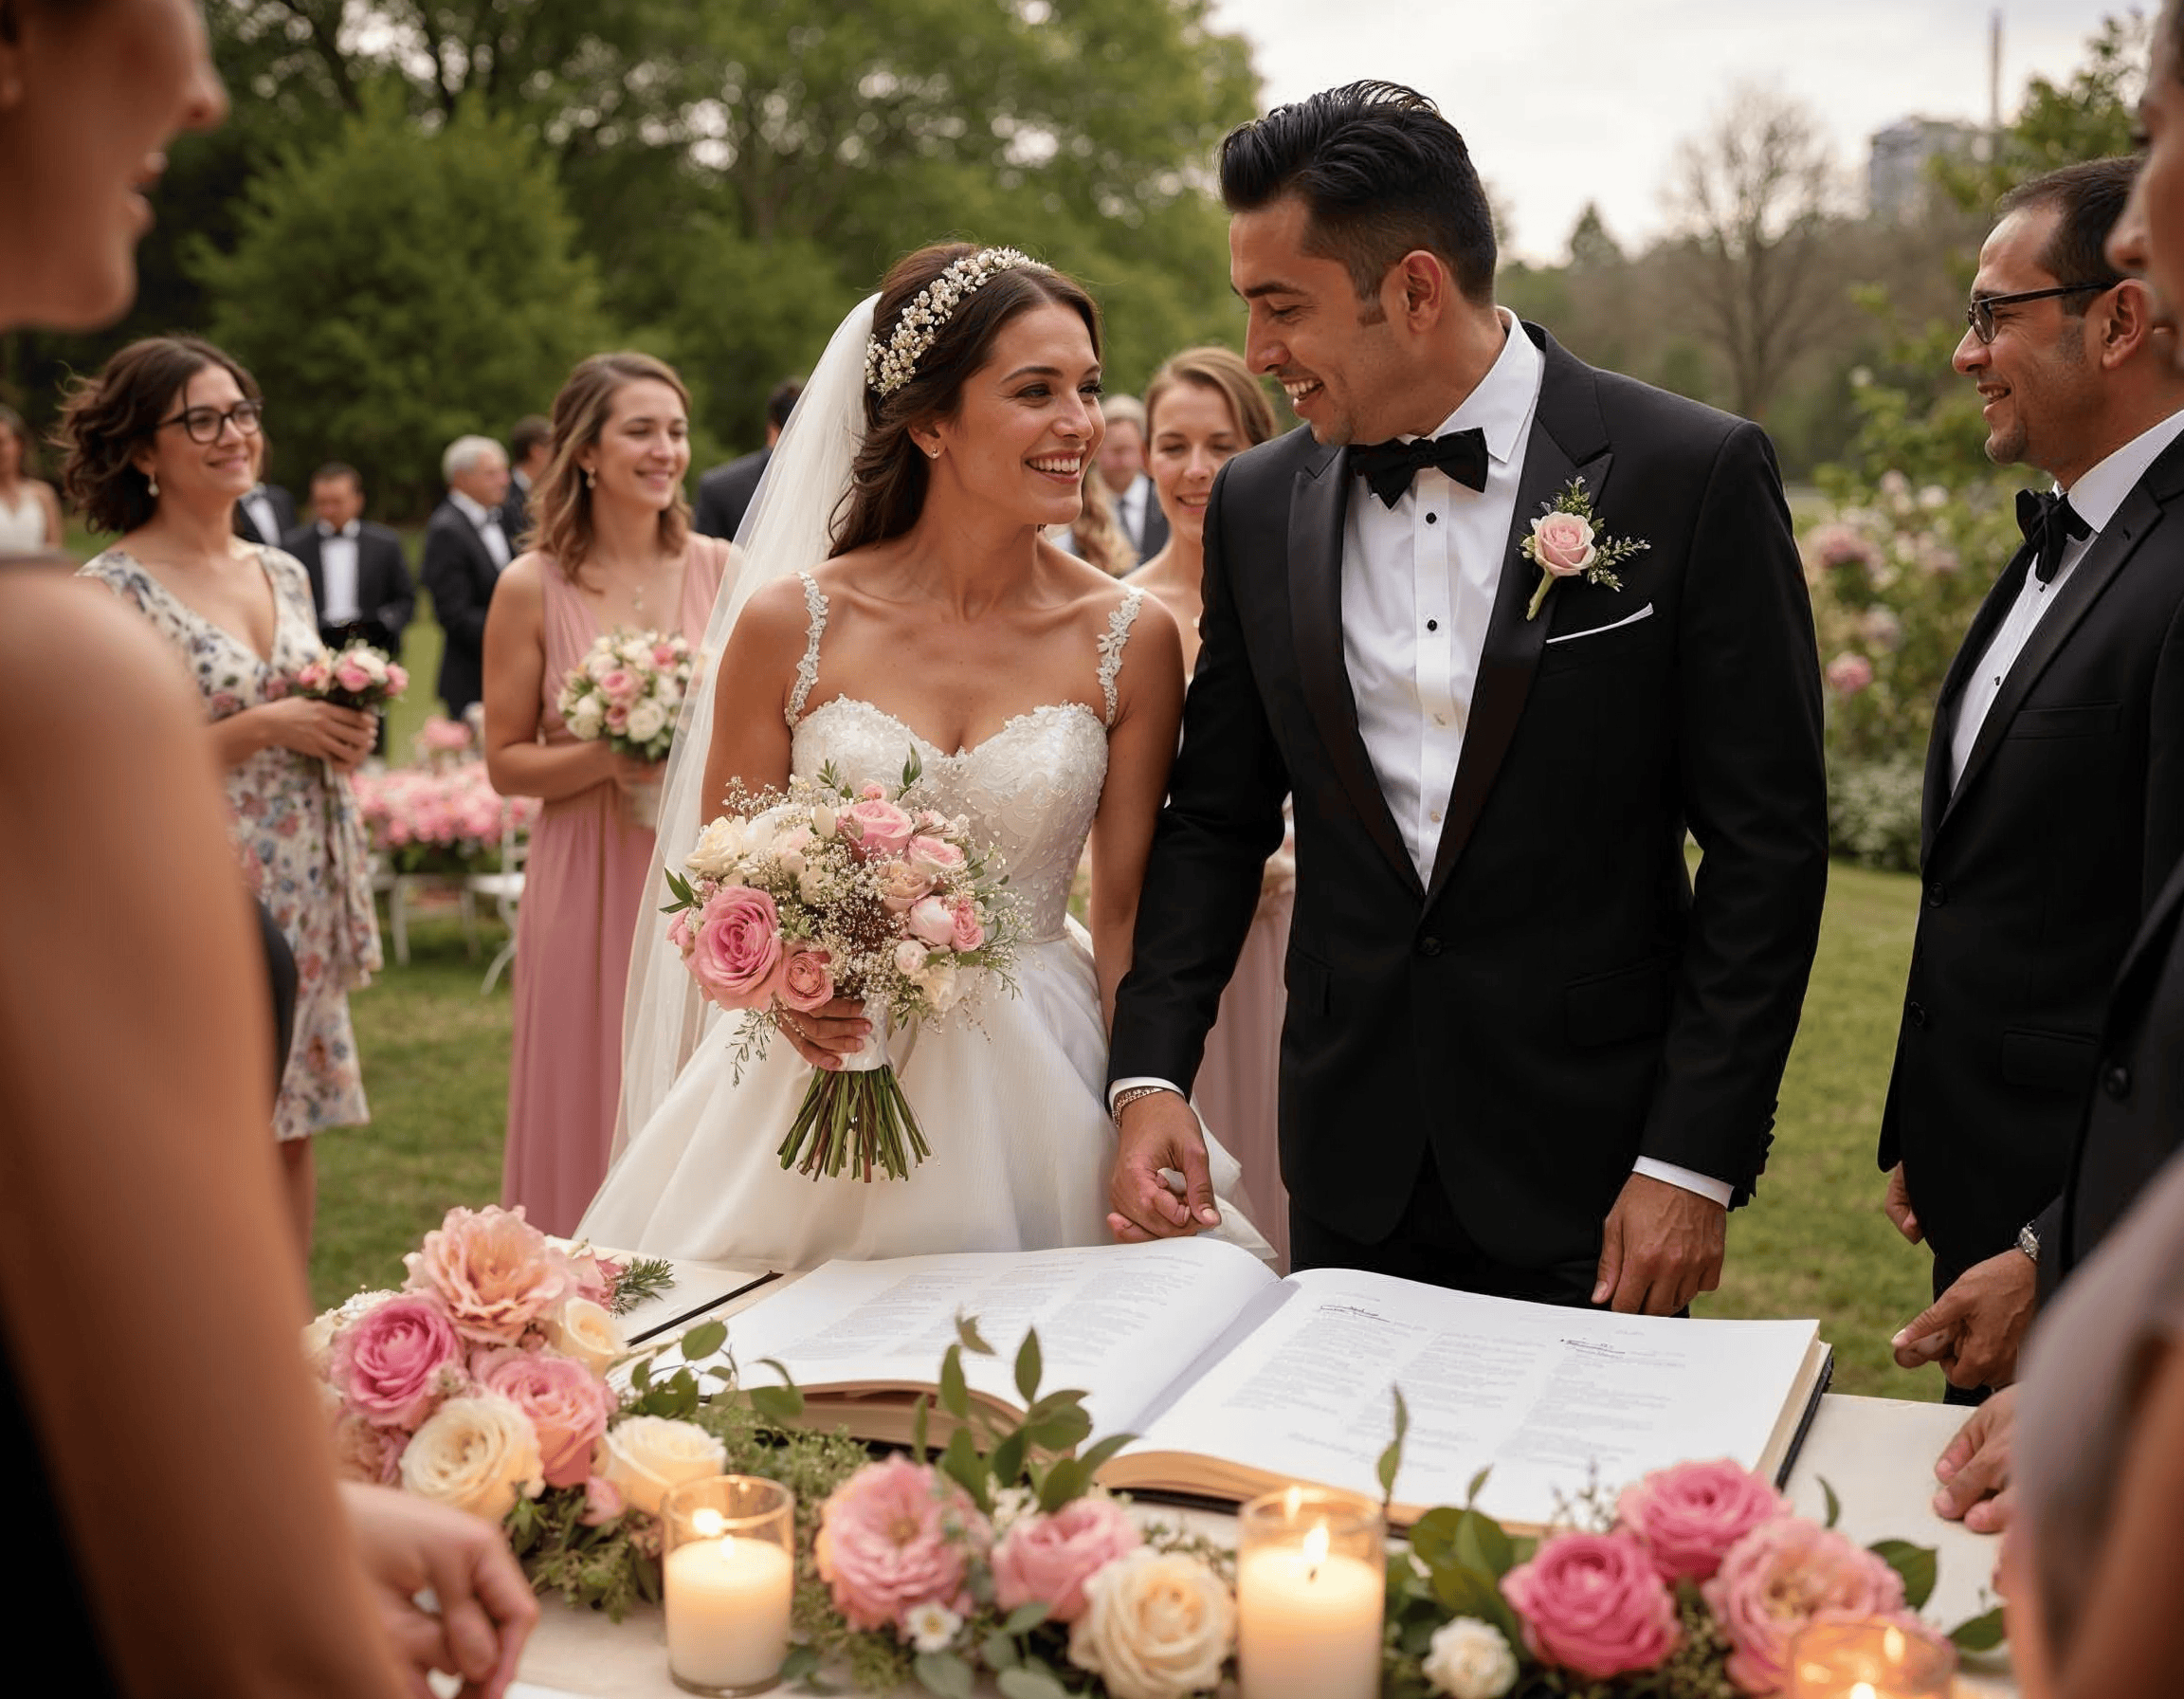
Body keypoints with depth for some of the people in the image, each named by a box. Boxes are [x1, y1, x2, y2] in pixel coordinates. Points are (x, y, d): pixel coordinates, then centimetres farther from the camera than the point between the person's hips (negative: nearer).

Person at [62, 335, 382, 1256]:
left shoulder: (285, 573, 12)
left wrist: (341, 734, 0)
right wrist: (263, 727, -18)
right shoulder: (113, 588, -9)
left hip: (302, 901, 6)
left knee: (293, 1131, 10)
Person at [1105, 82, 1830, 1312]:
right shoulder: (1259, 506, 3)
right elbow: (1218, 818, 9)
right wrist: (1153, 1073, -3)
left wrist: (1694, 1160, -12)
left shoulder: (1696, 475, -10)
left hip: (1591, 1163, -3)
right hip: (1352, 1168, 4)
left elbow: (1767, 841, -9)